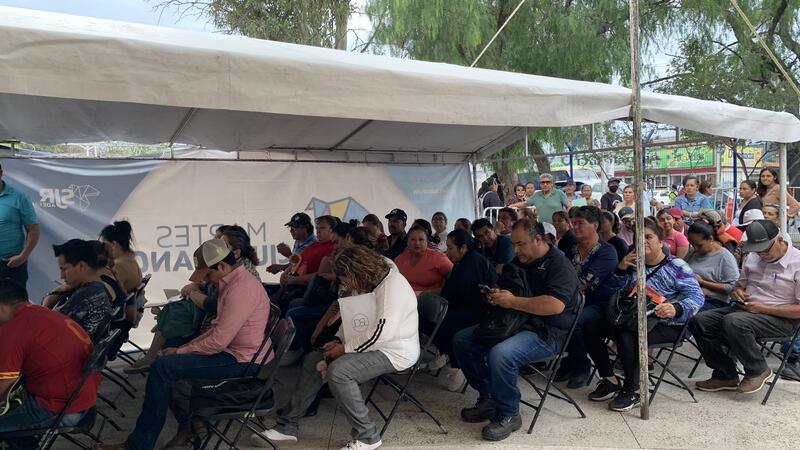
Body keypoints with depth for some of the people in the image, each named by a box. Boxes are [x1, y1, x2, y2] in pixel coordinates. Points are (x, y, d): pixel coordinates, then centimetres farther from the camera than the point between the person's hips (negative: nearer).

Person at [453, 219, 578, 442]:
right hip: (513, 323, 9)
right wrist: (494, 295, 2)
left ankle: (508, 415, -12)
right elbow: (503, 287, 29)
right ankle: (487, 397, 6)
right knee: (461, 339, 0)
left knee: (500, 354, -35)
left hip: (545, 332, -9)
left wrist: (512, 301, -23)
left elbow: (555, 305, -28)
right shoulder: (518, 262, 14)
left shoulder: (559, 265, -12)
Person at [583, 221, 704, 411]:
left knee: (627, 337, -34)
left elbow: (696, 297, -14)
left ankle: (632, 391, -13)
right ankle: (610, 381, 5)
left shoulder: (676, 266, -4)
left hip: (665, 325, -7)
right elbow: (613, 291, 14)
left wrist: (675, 308, -35)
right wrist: (620, 269, -5)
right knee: (590, 328, -7)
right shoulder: (634, 265, 14)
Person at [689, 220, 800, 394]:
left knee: (733, 322, -35)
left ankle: (758, 370, -10)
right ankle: (725, 375, 1)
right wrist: (737, 290, 1)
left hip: (781, 318, -7)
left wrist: (762, 308, -19)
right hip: (745, 309, 8)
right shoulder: (752, 258, 9)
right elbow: (740, 284, 26)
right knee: (699, 321, -11)